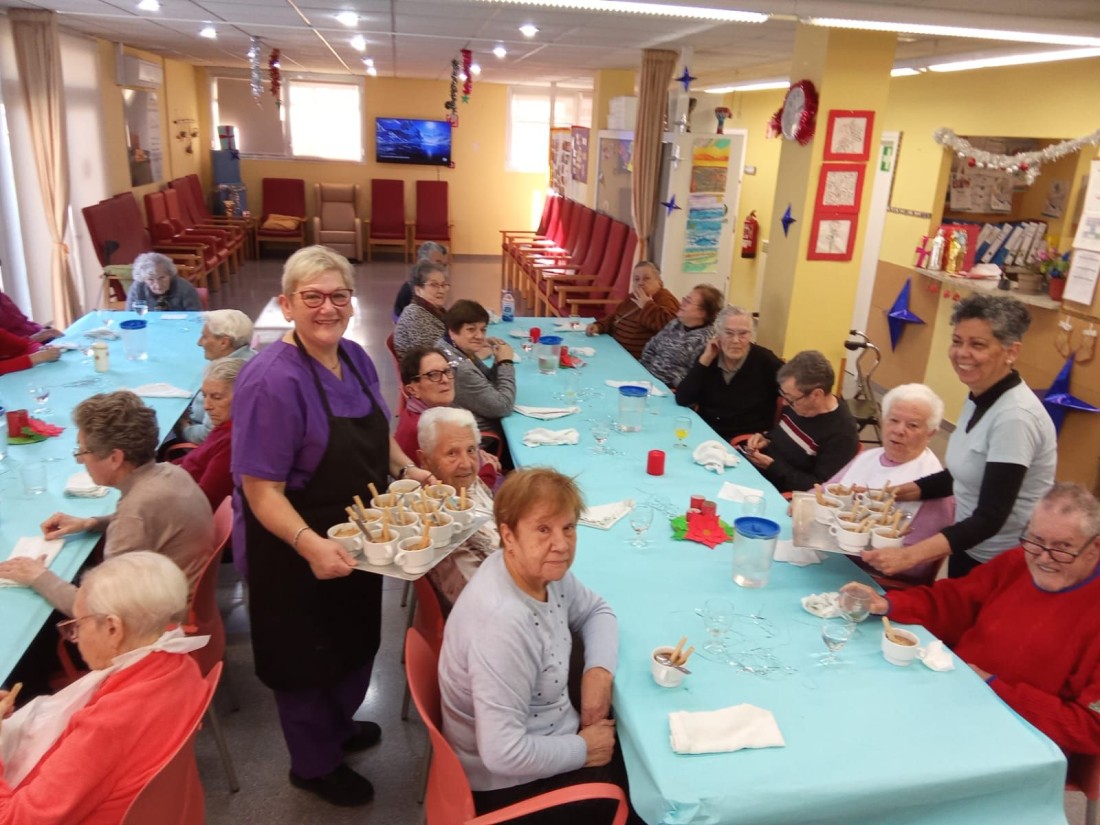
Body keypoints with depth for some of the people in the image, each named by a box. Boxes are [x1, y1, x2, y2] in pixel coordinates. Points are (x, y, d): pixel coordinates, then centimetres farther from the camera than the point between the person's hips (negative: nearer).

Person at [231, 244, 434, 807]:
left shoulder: (355, 358, -2)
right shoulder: (273, 380, -27)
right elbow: (261, 490, -27)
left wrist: (406, 468, -2)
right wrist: (310, 544, -41)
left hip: (355, 540, 8)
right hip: (296, 552, -8)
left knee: (356, 641, 27)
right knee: (308, 657, 14)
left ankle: (338, 725, 55)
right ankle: (314, 765, 41)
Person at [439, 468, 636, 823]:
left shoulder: (543, 570, -10)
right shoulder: (503, 623, -36)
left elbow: (596, 610, 8)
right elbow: (503, 754, -33)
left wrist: (599, 670, -11)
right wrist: (584, 749, -17)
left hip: (546, 742, 7)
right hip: (511, 784, -7)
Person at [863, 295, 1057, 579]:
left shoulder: (1014, 417, -27)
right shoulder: (978, 397, 0)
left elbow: (991, 518, -31)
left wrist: (909, 555, -40)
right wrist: (900, 491, 0)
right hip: (969, 548, 8)